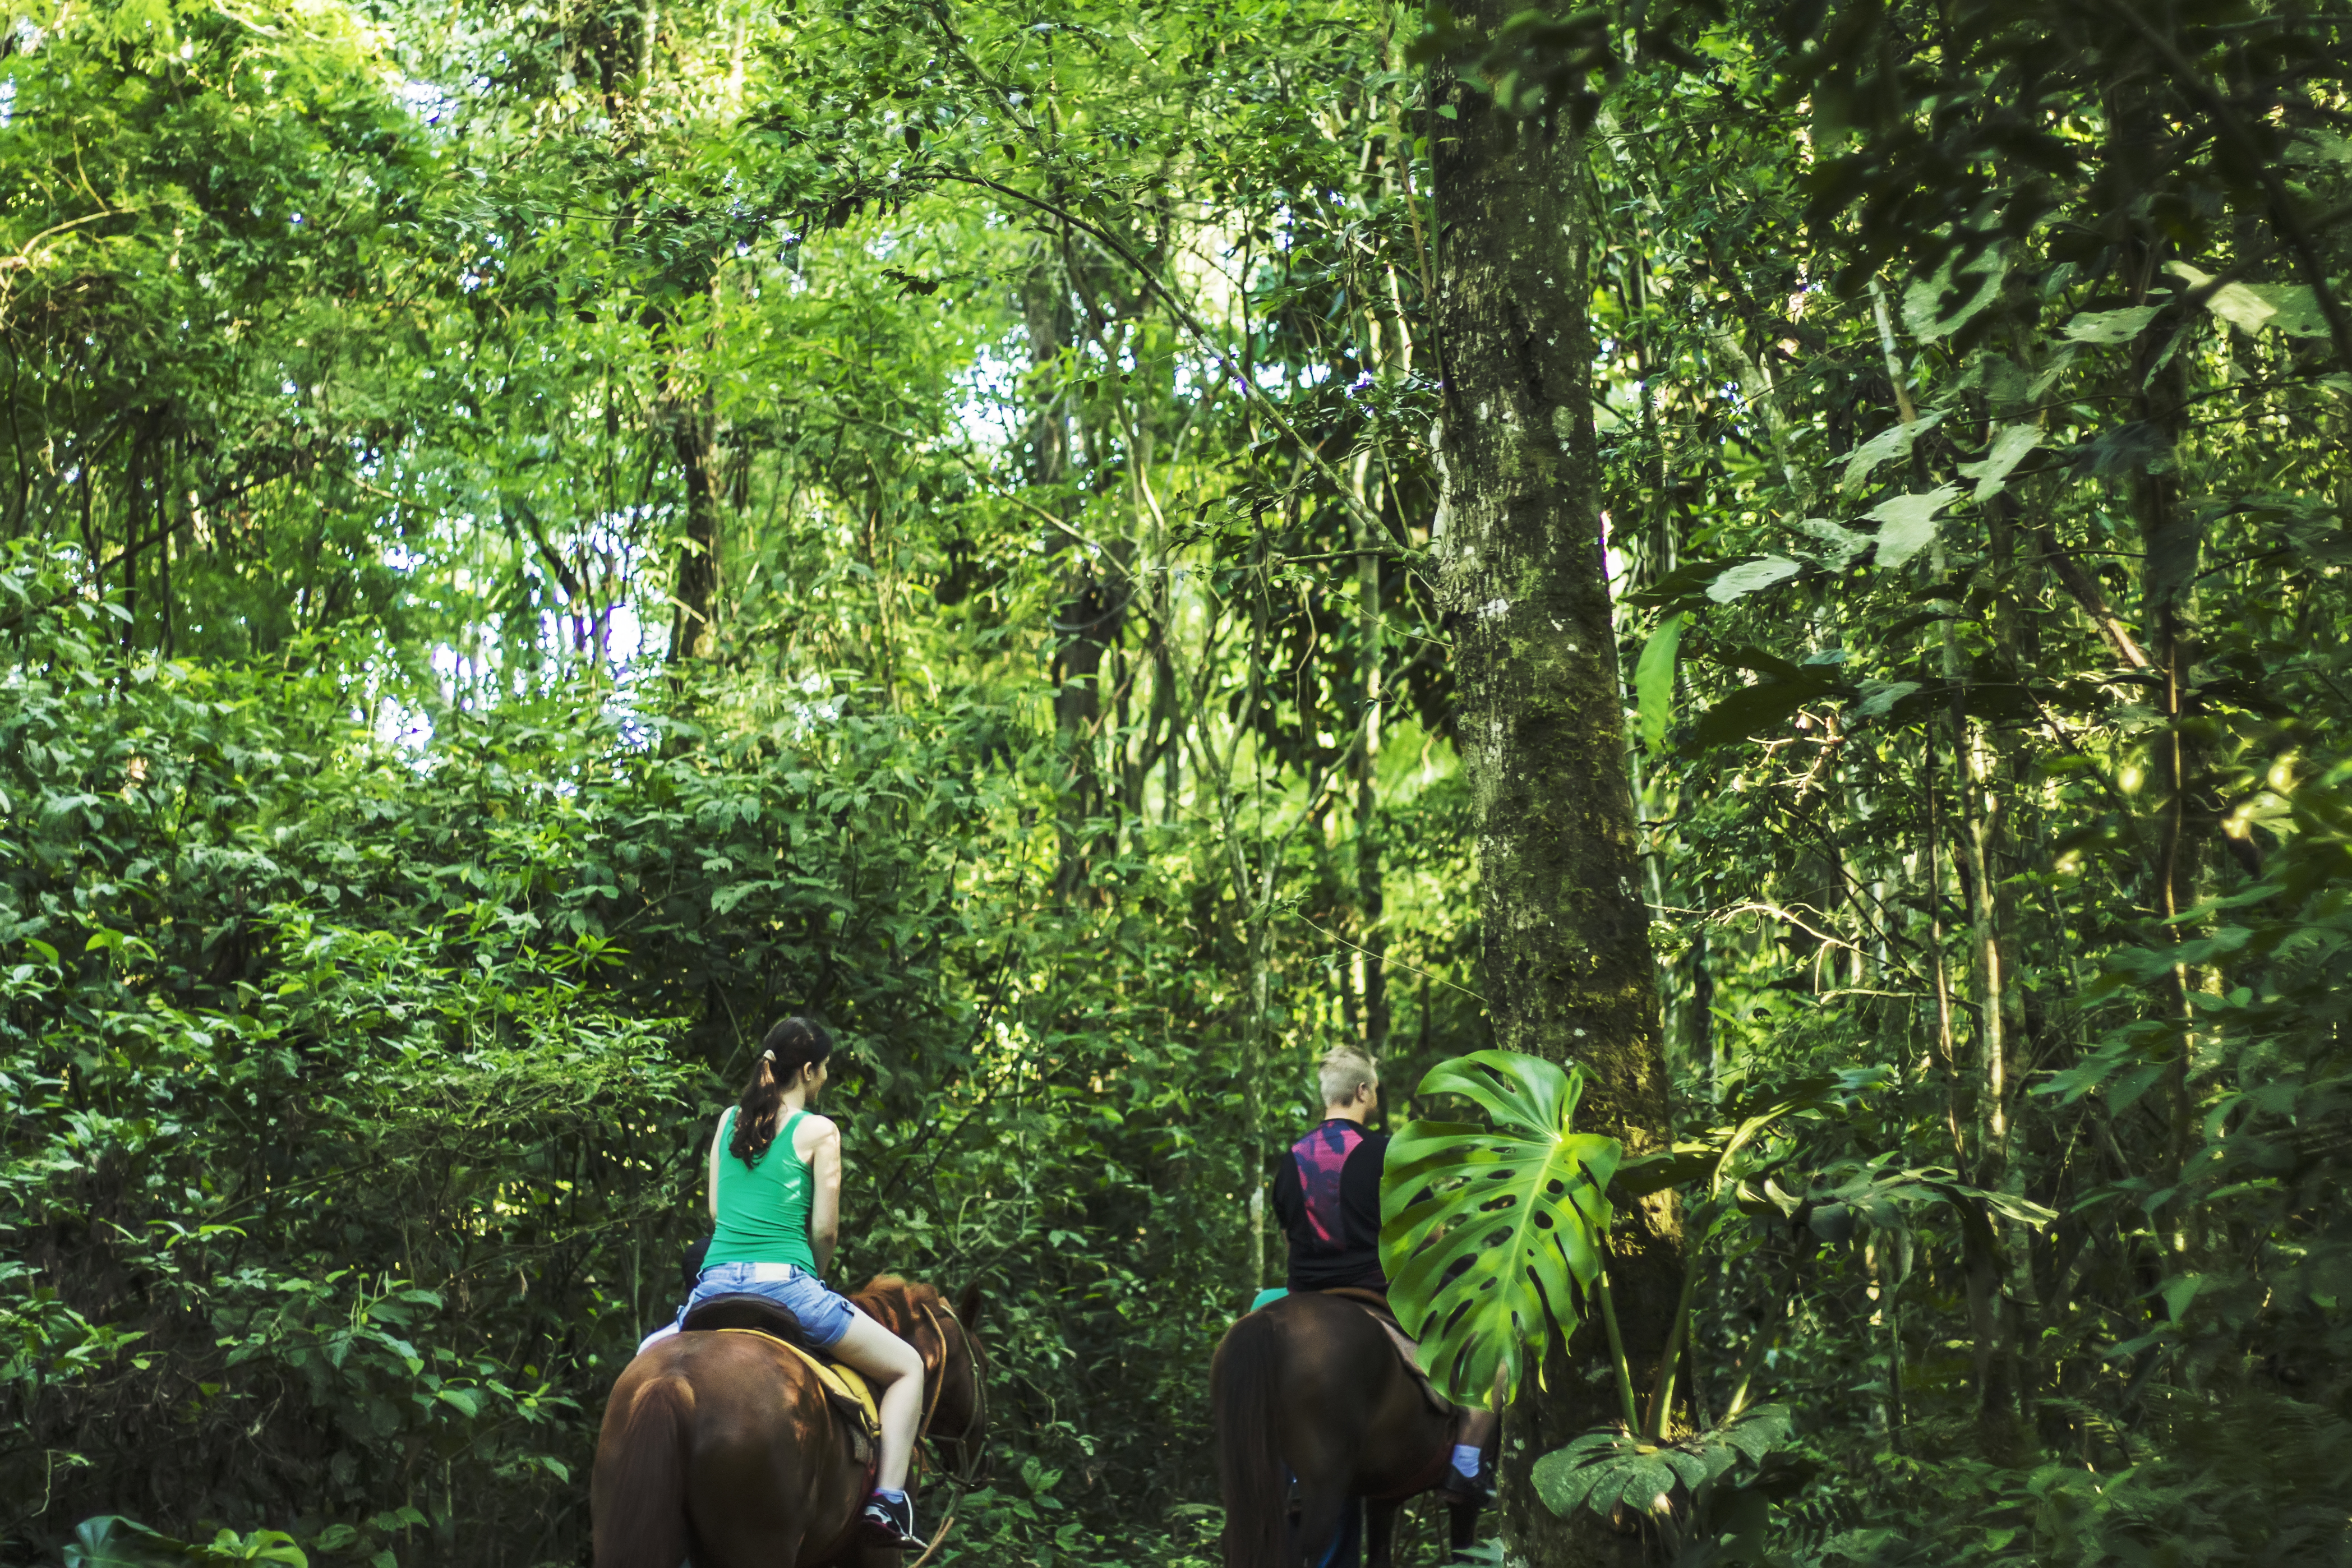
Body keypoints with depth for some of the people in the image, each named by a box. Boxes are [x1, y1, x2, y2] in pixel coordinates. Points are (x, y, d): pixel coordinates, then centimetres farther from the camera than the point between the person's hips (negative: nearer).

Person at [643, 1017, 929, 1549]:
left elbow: (716, 1212, 16)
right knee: (907, 1367, 11)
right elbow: (825, 1229, -1)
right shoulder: (818, 1131, -1)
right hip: (787, 1285, -5)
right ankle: (888, 1500, -4)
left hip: (716, 1283, 5)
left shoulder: (729, 1121, 13)